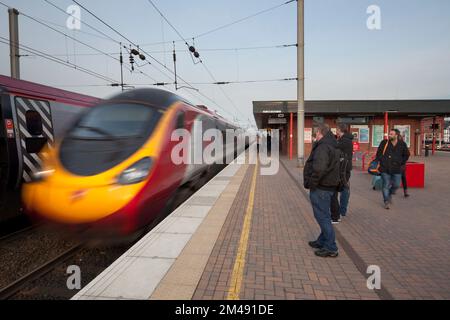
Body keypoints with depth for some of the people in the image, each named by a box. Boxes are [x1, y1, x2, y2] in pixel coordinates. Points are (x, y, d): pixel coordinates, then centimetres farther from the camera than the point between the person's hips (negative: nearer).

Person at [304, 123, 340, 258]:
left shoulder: (323, 147, -20)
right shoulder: (332, 146, 14)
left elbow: (319, 169, -34)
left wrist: (311, 183, -20)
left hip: (320, 188, -10)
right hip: (329, 186, 10)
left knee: (322, 217, -2)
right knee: (323, 216, 20)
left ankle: (331, 248, 7)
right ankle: (322, 241, 34)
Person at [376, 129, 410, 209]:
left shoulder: (402, 144, 2)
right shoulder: (384, 143, -3)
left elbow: (406, 155, 14)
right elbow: (378, 154, 3)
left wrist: (401, 163, 7)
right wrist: (382, 162, -4)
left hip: (396, 169, 2)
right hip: (385, 169, -2)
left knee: (396, 185, 8)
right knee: (386, 185, 1)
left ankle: (390, 195, 37)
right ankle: (386, 201, 12)